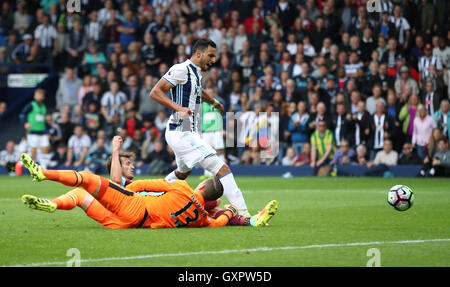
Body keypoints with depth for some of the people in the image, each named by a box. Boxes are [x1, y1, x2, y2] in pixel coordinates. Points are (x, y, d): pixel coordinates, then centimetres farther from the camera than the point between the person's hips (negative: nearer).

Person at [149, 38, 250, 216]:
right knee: (221, 168, -19)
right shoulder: (181, 70, -13)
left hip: (188, 133, 11)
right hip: (181, 133, -11)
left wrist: (214, 102, 56)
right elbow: (155, 92, -19)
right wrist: (178, 107, -30)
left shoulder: (196, 72, 17)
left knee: (183, 172, 32)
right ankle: (241, 211, -26)